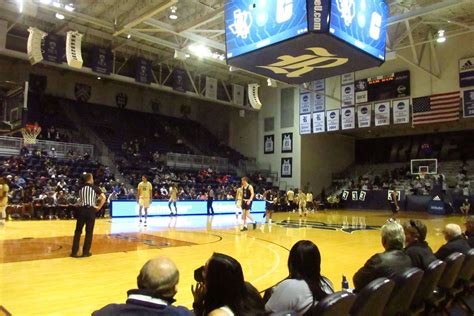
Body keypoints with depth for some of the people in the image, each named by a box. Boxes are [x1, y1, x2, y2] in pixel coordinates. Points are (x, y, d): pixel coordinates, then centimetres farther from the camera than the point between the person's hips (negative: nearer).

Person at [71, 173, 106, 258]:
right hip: (90, 210, -3)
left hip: (81, 209, 3)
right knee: (89, 232, 6)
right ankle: (86, 252, 10)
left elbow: (81, 199, 15)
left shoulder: (81, 188, 13)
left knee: (78, 231, 11)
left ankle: (74, 252, 11)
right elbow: (103, 197, -8)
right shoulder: (94, 188, 1)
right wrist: (99, 207, 1)